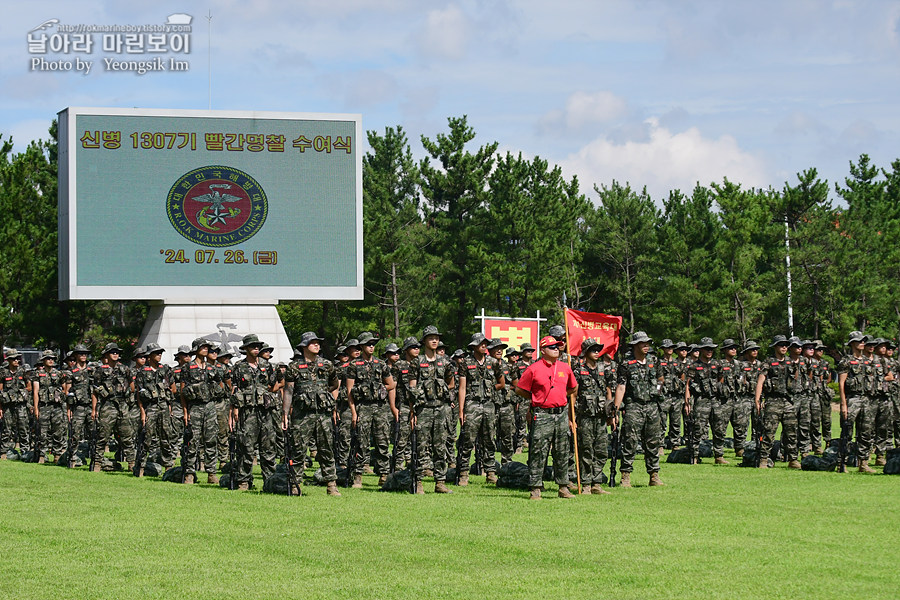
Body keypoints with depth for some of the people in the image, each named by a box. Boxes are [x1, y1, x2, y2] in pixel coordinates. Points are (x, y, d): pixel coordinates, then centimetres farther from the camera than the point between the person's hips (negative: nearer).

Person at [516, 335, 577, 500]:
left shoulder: (565, 368, 10)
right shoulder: (534, 369, -4)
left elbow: (573, 389, 24)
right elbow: (519, 389, 2)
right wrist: (536, 399, 9)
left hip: (562, 414, 5)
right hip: (542, 415, -5)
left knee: (562, 453, 9)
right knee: (538, 453, -5)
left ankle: (563, 487, 16)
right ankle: (535, 489, -3)